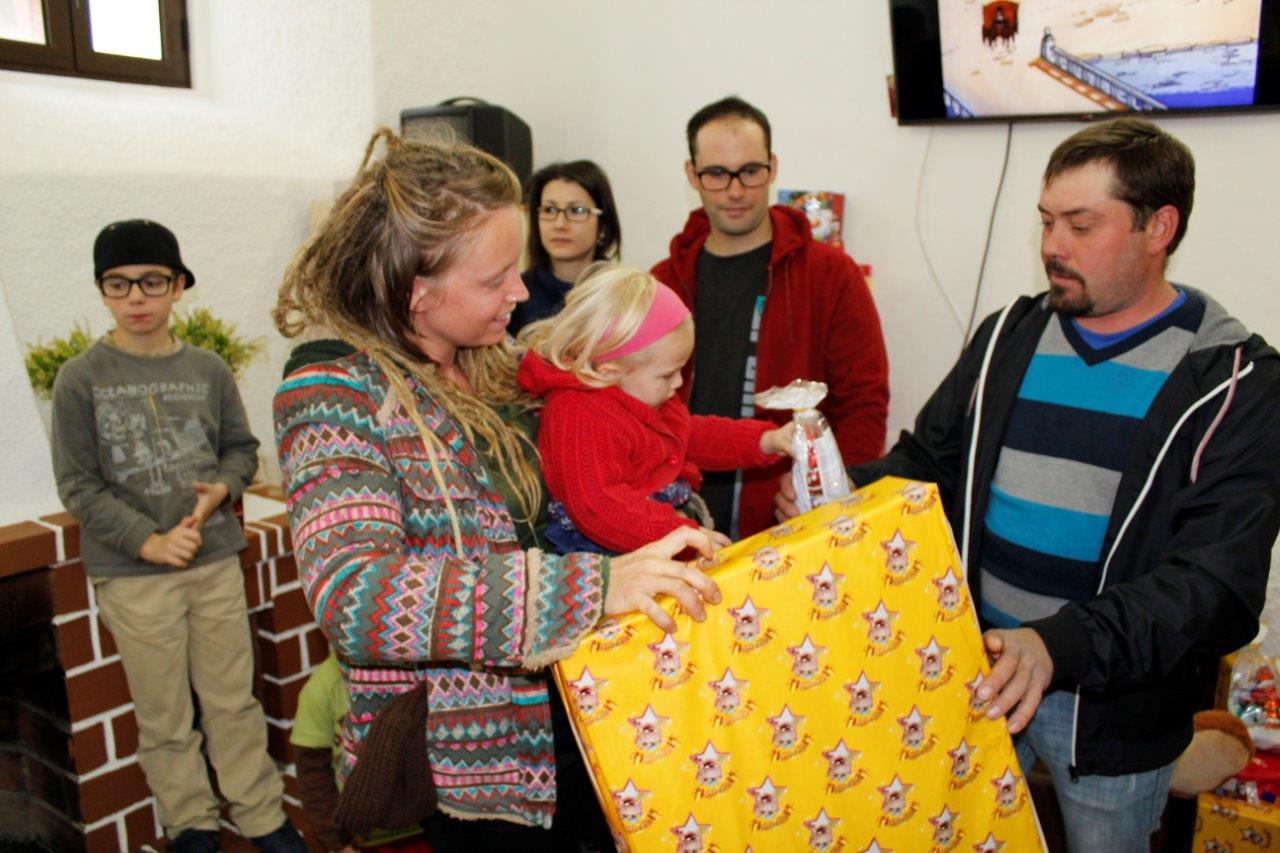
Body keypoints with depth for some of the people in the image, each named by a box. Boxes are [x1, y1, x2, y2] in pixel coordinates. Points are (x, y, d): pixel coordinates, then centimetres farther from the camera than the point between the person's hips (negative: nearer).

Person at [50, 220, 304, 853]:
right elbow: (78, 485, -5)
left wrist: (222, 488, -10)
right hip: (132, 574, -2)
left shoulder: (207, 369, 3)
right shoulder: (80, 380, -5)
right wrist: (149, 541, -15)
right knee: (164, 718, 10)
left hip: (216, 561, 2)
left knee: (233, 701, 12)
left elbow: (241, 446, 11)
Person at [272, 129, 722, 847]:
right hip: (473, 767, -6)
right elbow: (352, 597, -31)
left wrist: (679, 535, -4)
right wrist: (590, 587, -37)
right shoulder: (334, 393, -17)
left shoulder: (493, 363, 3)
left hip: (570, 711, 7)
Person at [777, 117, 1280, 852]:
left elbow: (1219, 582, -20)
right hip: (974, 675, 3)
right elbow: (926, 462, 7)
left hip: (1114, 703, -3)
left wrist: (1062, 645, -35)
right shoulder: (1008, 337, 1)